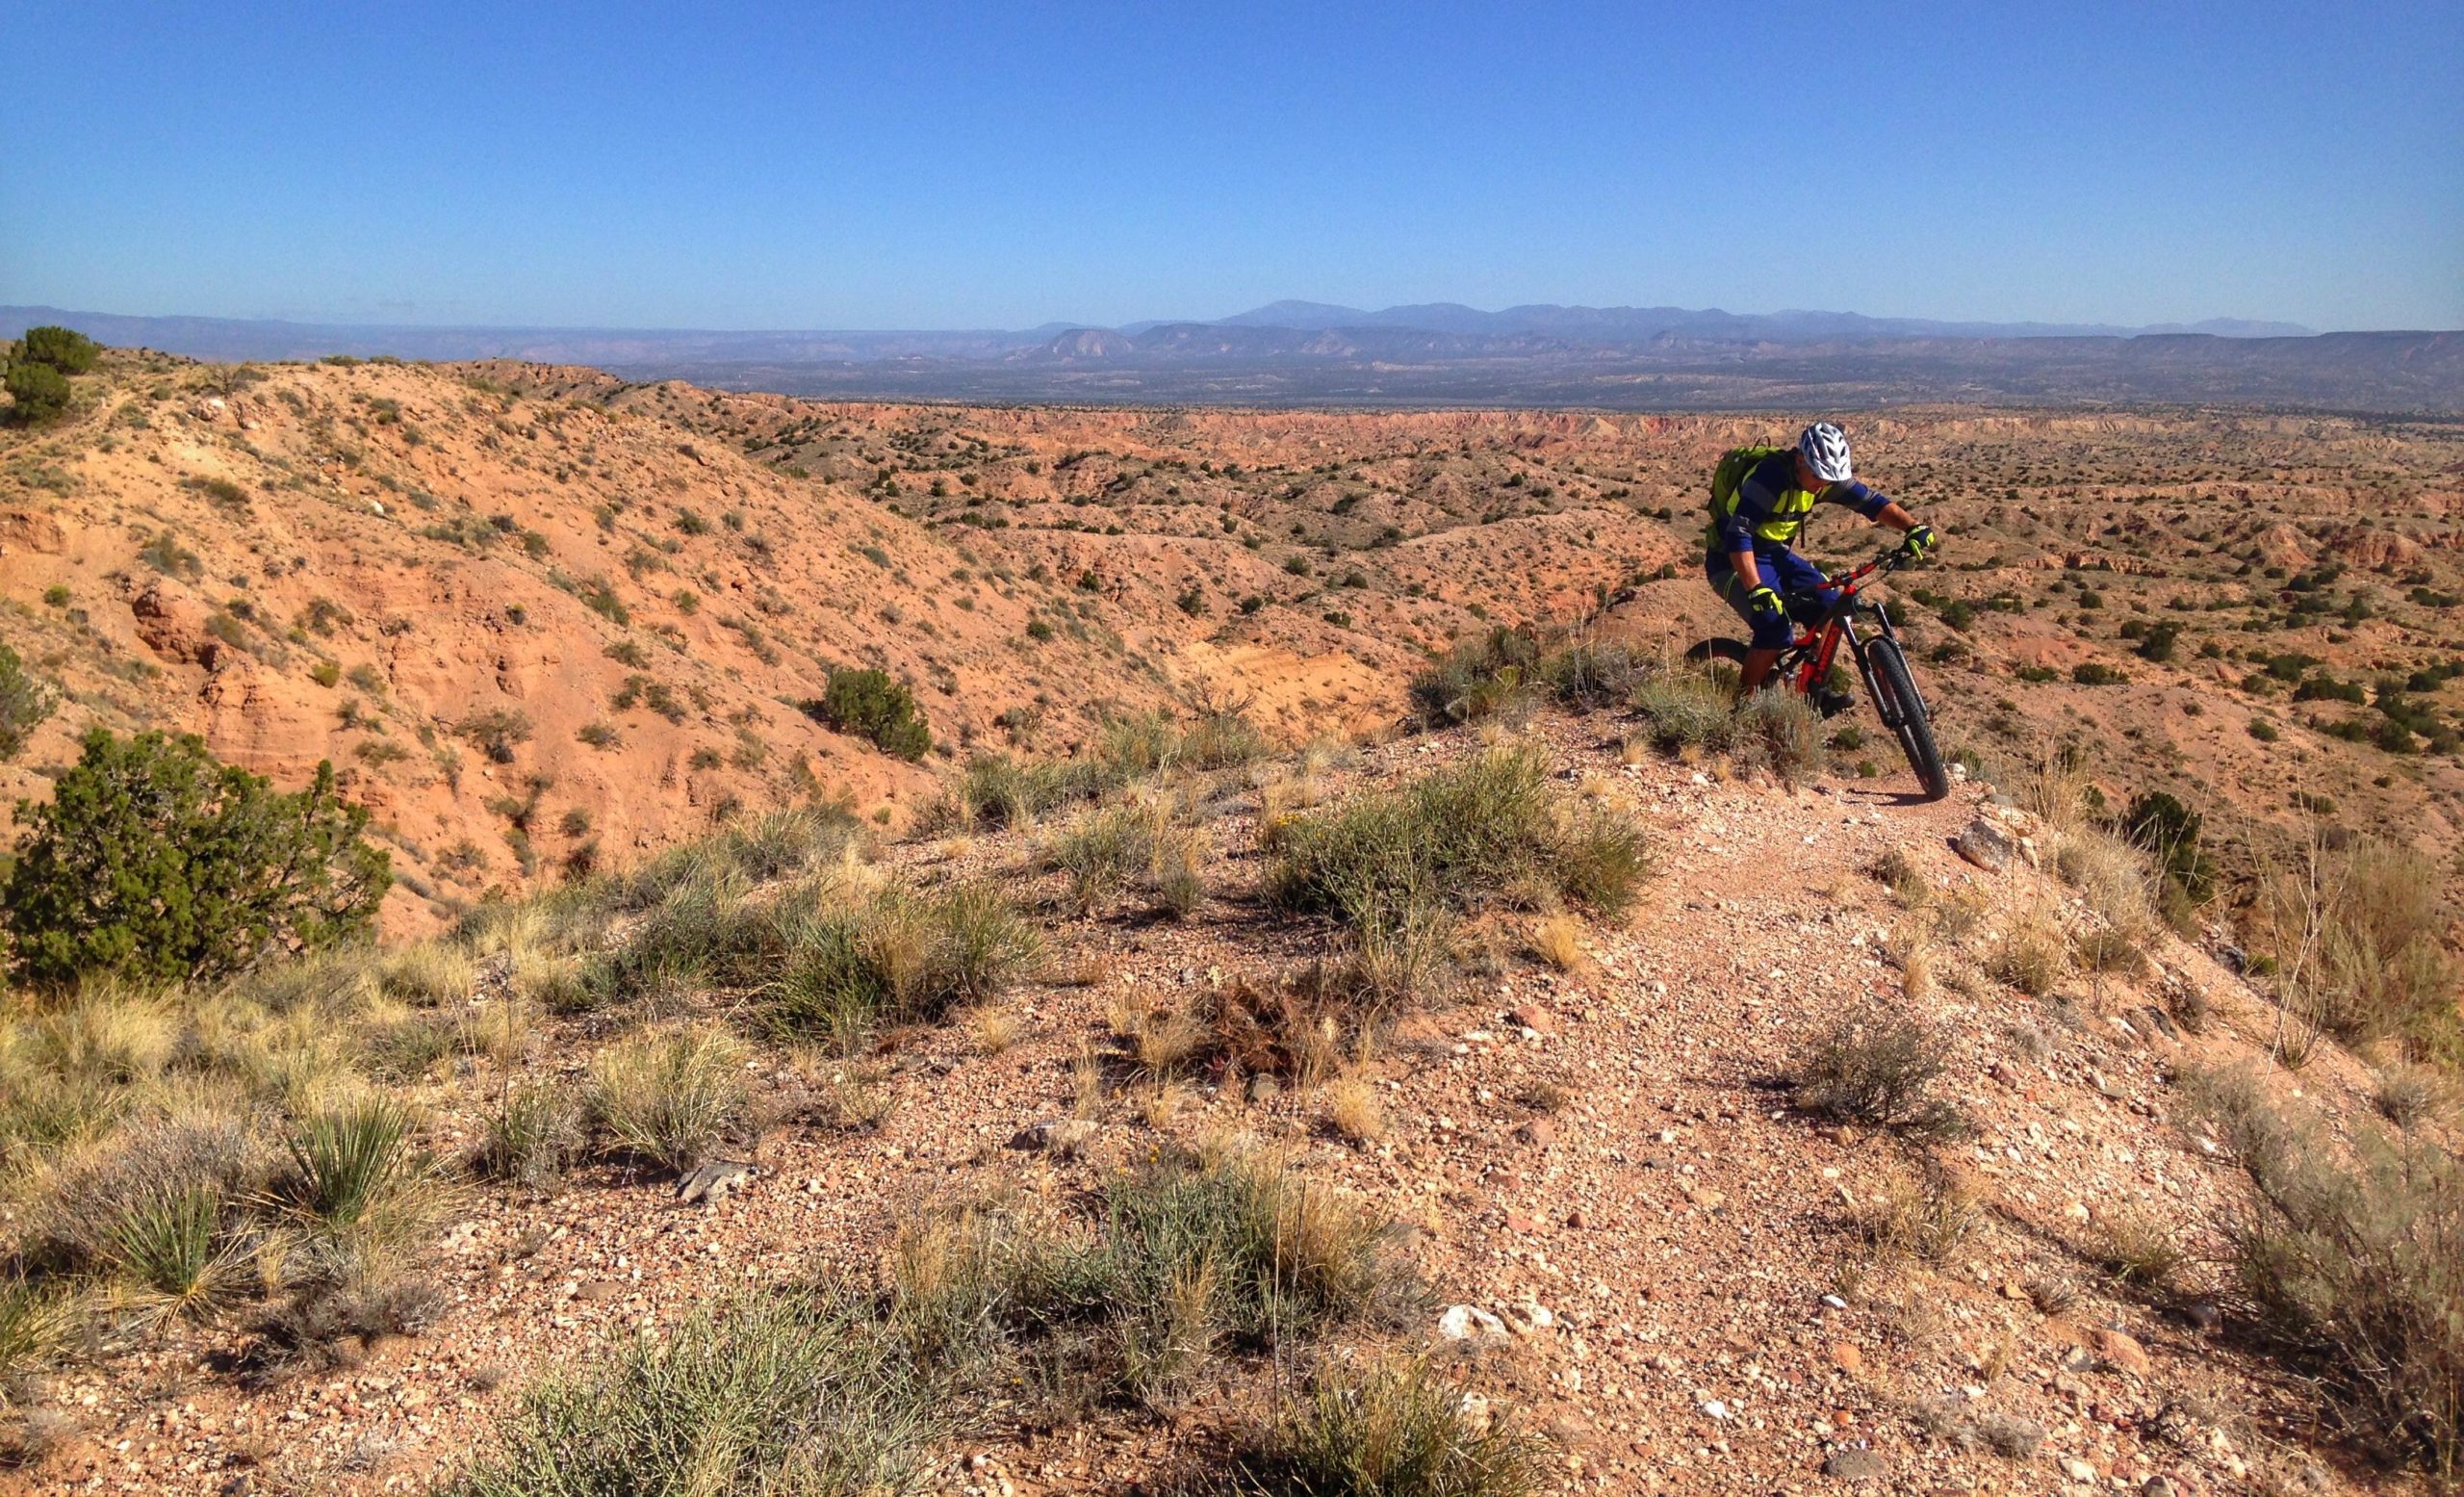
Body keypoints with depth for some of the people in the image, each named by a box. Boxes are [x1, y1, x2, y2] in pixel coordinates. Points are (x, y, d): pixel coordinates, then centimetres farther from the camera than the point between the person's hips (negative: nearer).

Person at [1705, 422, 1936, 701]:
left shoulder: (1825, 477, -6)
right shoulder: (1769, 477, -28)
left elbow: (1872, 502, -6)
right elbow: (1738, 535, -35)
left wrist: (1913, 527, -24)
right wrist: (1757, 590, -45)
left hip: (1775, 554, 7)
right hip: (1734, 560, -7)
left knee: (1832, 608, -8)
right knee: (1775, 628, -25)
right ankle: (1744, 703, -8)